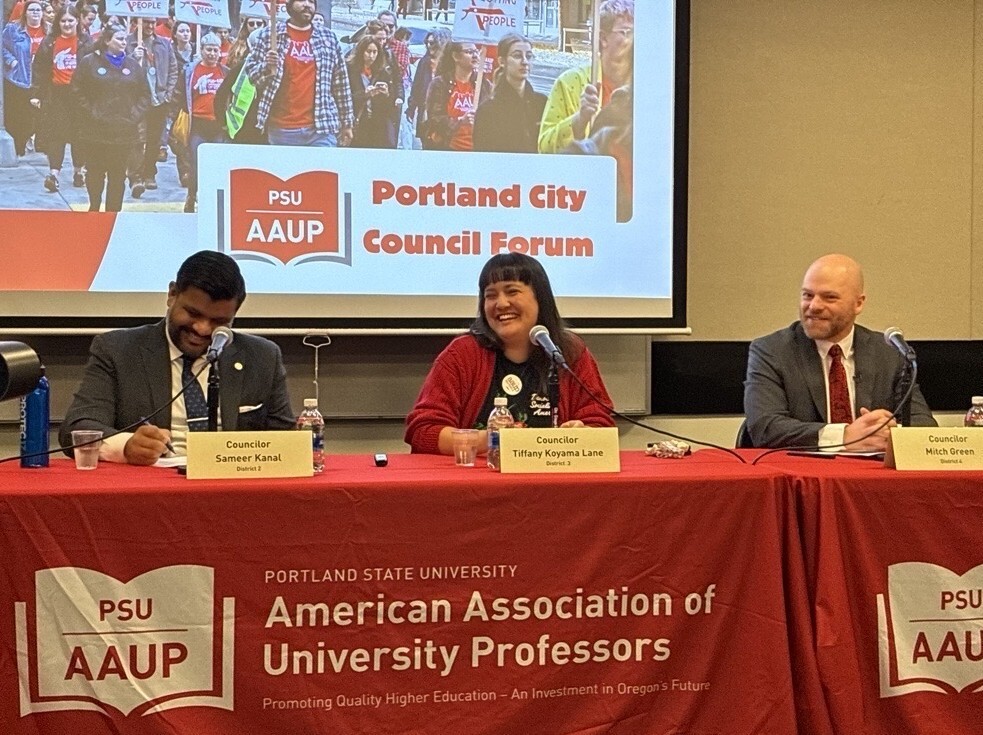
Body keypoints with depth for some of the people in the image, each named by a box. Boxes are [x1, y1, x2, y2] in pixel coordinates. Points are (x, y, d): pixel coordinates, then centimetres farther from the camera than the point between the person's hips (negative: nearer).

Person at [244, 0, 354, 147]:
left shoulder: (329, 38, 11)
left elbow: (341, 83, 12)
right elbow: (250, 70, 7)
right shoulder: (269, 34, 7)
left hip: (322, 128, 1)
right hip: (281, 129, -1)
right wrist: (266, 68, -15)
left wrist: (347, 122, 10)